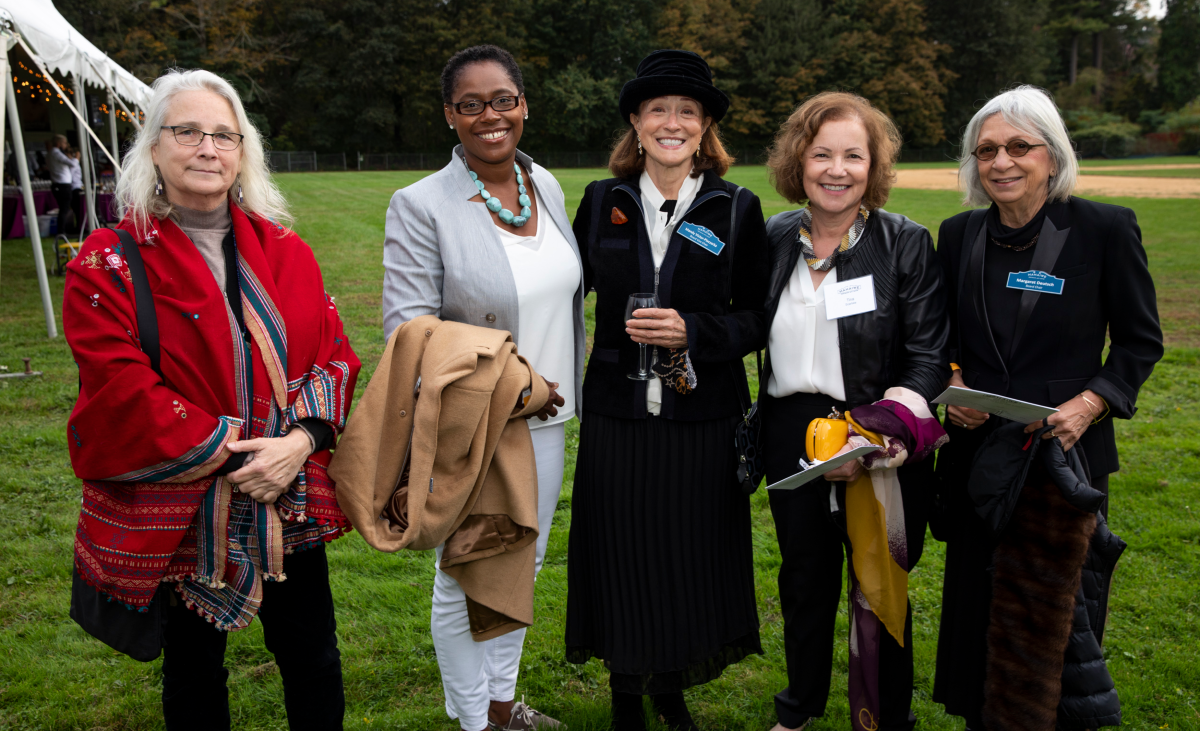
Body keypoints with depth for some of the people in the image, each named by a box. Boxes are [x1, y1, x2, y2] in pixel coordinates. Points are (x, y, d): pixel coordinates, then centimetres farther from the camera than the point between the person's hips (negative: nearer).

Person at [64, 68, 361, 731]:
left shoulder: (285, 252, 5)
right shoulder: (109, 265, -6)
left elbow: (335, 354, 2)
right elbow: (121, 390, -15)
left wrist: (301, 438, -15)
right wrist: (229, 454, -18)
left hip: (290, 501, 3)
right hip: (179, 514, -3)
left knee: (313, 659, 13)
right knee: (195, 672, 16)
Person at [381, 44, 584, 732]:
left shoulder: (545, 183, 4)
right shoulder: (421, 205, -15)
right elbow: (409, 326, -18)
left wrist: (565, 387, 15)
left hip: (545, 420, 7)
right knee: (464, 584, 9)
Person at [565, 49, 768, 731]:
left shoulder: (738, 208, -1)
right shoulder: (602, 203, 4)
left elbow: (757, 318, -1)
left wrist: (691, 332, -17)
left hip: (702, 418, 0)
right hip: (618, 417, 1)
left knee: (693, 555, 8)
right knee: (622, 555, 8)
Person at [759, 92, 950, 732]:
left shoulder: (906, 244, -8)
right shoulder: (774, 239, 3)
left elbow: (929, 359, -11)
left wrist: (880, 437, -24)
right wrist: (761, 430, 5)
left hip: (881, 446, -3)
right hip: (791, 436, 4)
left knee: (879, 589, 7)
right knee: (803, 578, 18)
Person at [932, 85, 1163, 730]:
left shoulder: (1106, 228, -9)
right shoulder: (960, 235, 2)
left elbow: (1140, 340, -2)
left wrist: (1089, 405, -17)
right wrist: (951, 385, -7)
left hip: (1068, 452, -3)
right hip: (977, 449, 3)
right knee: (977, 601, 14)